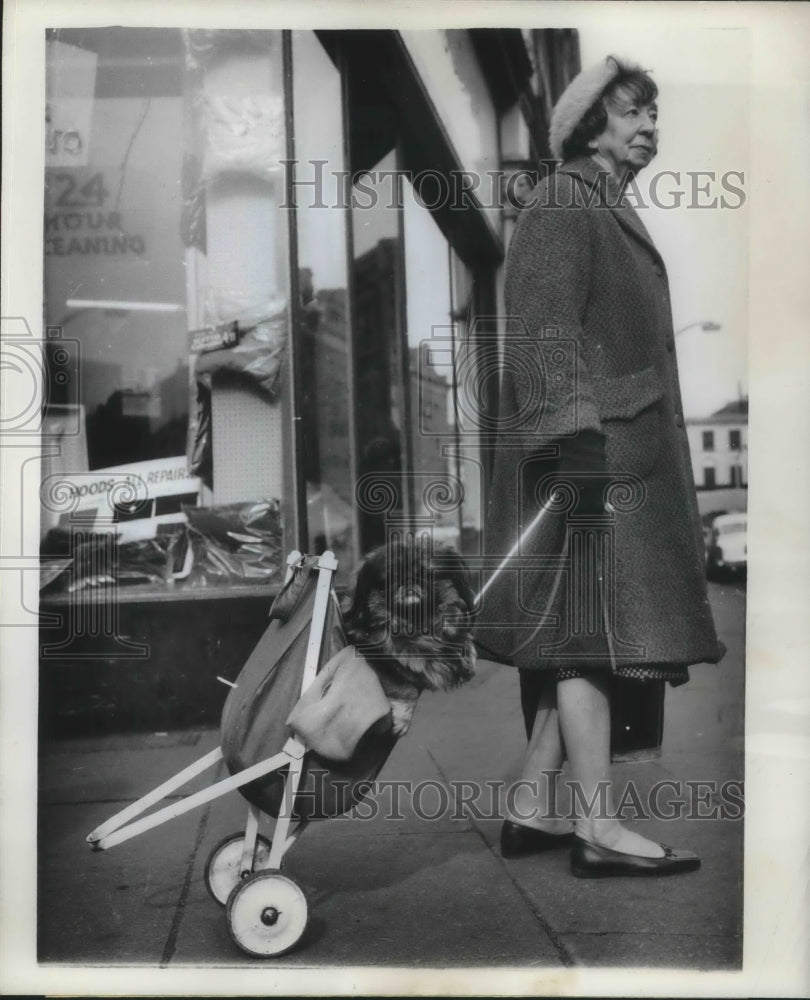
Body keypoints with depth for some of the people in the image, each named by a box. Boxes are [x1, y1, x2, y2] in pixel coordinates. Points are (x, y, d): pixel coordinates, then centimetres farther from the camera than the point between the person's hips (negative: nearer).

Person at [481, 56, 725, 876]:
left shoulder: (613, 212, 25)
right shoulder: (562, 207, -6)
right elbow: (544, 334, -17)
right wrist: (576, 442, -25)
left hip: (626, 456, 10)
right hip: (590, 455, -10)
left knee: (571, 638, 8)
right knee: (592, 630, -9)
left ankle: (530, 809, 14)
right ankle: (598, 827, -4)